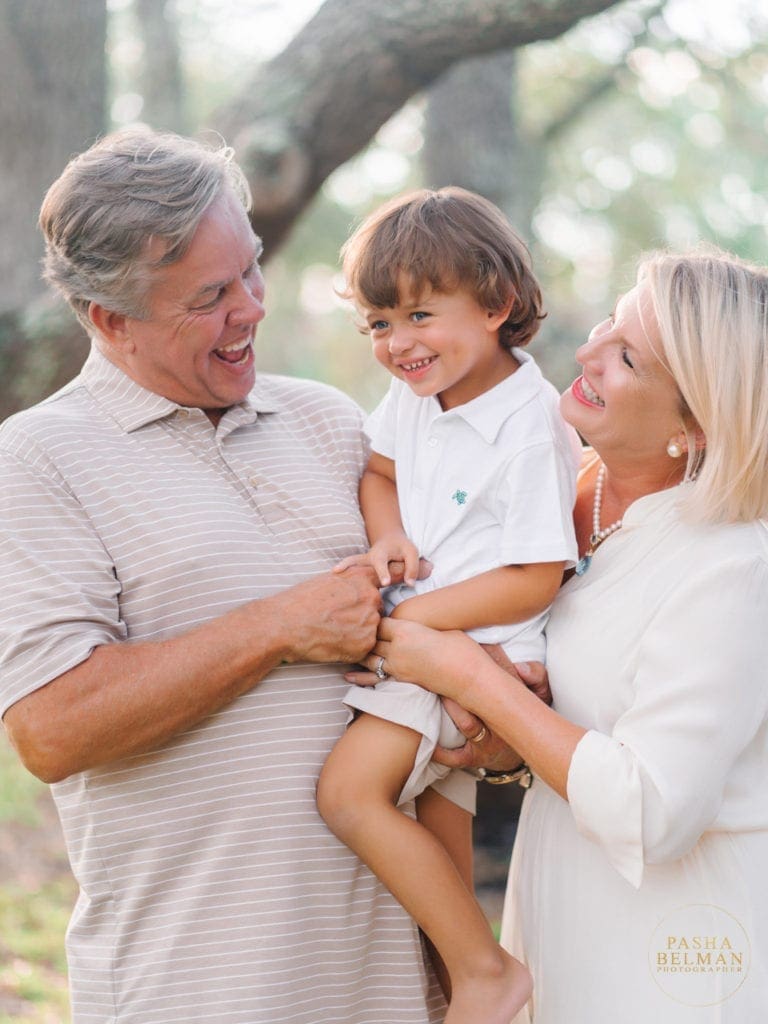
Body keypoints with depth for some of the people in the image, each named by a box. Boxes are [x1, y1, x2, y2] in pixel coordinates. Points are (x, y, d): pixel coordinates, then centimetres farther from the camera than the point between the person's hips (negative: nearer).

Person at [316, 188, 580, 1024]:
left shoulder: (528, 431, -21)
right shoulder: (413, 392, 3)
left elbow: (533, 580, -23)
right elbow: (381, 470, 20)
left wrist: (407, 617, -22)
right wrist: (388, 539, -3)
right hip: (422, 628, 9)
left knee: (350, 790, -21)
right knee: (434, 810, 21)